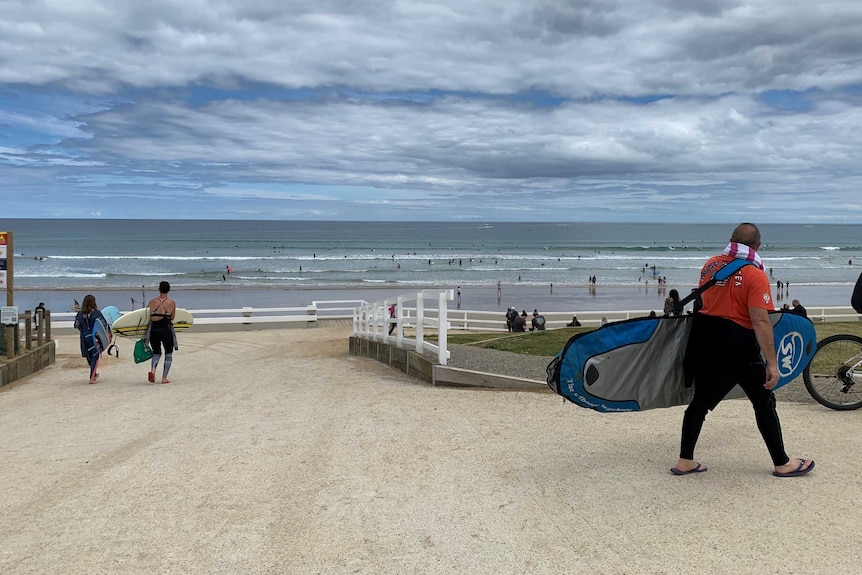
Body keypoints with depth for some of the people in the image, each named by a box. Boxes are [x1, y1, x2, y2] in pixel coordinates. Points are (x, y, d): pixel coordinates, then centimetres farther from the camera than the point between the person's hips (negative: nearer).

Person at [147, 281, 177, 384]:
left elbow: (148, 317, 4)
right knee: (168, 354, 13)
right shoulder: (172, 303, -3)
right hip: (166, 329, -2)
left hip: (153, 329, 2)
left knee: (156, 353, 19)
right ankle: (164, 378, 7)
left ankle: (152, 370, -9)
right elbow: (172, 317, 2)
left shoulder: (152, 302, 2)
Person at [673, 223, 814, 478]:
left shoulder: (710, 265, 3)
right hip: (738, 345, -5)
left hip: (705, 338, 6)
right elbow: (760, 321, -20)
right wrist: (772, 363, -19)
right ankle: (782, 464, 22)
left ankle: (684, 461, 17)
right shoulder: (755, 275, -14)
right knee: (764, 402, 11)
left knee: (701, 400, 14)